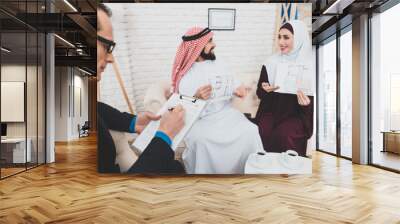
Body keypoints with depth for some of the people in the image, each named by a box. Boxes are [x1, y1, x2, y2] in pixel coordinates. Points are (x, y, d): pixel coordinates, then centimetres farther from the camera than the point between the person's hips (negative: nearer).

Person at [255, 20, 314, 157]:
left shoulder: (309, 65, -3)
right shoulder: (271, 62, 6)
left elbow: (315, 98, 0)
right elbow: (259, 93, 11)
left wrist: (307, 103, -22)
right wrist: (264, 89, -12)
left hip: (296, 114, -2)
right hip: (271, 111, 3)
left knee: (284, 135, -29)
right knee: (263, 133, -25)